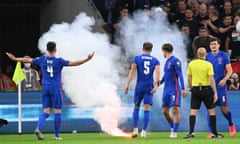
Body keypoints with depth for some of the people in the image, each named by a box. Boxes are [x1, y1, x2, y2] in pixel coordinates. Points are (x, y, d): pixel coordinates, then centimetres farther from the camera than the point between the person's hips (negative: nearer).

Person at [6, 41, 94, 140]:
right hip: (56, 88, -4)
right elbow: (73, 63, -16)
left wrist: (14, 59, 27)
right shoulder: (59, 61, -9)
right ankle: (56, 135, 9)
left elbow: (27, 60, 13)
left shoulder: (42, 60, 2)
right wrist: (87, 60, -15)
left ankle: (38, 128, -18)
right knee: (57, 112, 6)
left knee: (46, 112, 7)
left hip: (45, 88, 4)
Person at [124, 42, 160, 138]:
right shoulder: (155, 60, 7)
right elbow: (157, 72, -8)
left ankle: (135, 129, 10)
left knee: (136, 107, 16)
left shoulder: (137, 58, 4)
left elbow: (132, 71, -4)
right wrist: (156, 86, -16)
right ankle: (144, 131, -8)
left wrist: (127, 85, -5)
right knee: (147, 109, 0)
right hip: (150, 87, 0)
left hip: (139, 86, 0)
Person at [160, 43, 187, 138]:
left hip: (174, 89, -9)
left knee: (175, 110, -12)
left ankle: (174, 132, -14)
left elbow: (180, 75, -15)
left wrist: (183, 89, -22)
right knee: (165, 111, 9)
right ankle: (173, 127, 26)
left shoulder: (175, 61, -9)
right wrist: (160, 82, 40)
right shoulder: (167, 62, 17)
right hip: (166, 90, 9)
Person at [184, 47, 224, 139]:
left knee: (193, 112, 1)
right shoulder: (208, 65, -8)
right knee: (212, 111, 10)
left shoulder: (191, 64, 1)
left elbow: (189, 78, 6)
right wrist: (215, 93, -9)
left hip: (195, 89, 2)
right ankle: (215, 133, 12)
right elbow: (211, 79, -12)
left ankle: (191, 132, -11)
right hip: (206, 89, -2)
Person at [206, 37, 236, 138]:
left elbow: (229, 71, -4)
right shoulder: (208, 57, 6)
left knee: (224, 110, 0)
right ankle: (211, 131, 1)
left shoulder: (224, 56, -2)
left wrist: (224, 79, -19)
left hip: (221, 86, -2)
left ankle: (231, 125, 27)